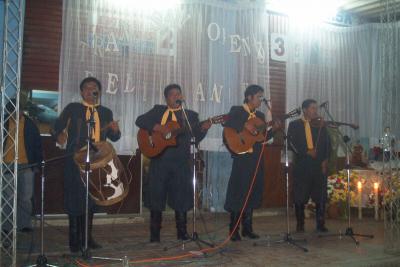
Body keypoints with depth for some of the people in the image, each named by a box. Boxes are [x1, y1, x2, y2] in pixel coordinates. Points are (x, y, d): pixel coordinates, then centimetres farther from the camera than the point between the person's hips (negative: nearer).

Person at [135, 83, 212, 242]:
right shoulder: (158, 111, 9)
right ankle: (154, 235, 13)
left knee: (181, 198, 3)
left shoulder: (190, 115, 11)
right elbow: (140, 121, -2)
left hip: (180, 162, 1)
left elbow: (196, 138, 4)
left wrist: (203, 129, -17)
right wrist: (158, 128, -16)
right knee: (156, 198, 2)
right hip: (159, 160, 0)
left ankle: (182, 233, 16)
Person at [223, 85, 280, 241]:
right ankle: (234, 230, 4)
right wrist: (245, 125, -25)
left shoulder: (260, 115, 17)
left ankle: (247, 228, 17)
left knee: (252, 194, 8)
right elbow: (226, 123, -18)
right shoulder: (236, 110, 0)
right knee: (239, 193, -5)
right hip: (242, 158, -6)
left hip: (256, 159, 6)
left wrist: (273, 129, -2)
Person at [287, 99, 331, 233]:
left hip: (320, 165, 2)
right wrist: (307, 151, -13)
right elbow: (292, 143, -3)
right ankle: (300, 224, 11)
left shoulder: (321, 126, 15)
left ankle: (320, 224, 12)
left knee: (320, 197, 1)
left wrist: (325, 160, -2)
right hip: (302, 166, -2)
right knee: (300, 197, 0)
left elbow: (327, 145, 11)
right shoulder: (294, 125, 8)